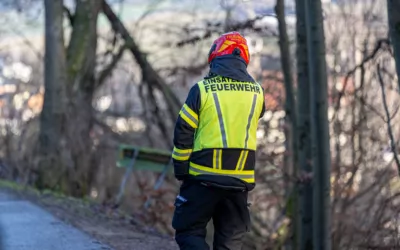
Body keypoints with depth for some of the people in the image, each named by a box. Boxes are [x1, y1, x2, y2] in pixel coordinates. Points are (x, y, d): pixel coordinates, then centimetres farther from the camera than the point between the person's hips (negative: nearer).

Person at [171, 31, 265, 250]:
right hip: (240, 180, 3)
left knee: (189, 232, 8)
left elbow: (183, 134, -5)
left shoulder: (202, 90, -7)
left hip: (203, 177, -3)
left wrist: (181, 169, 5)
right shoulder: (257, 92, 3)